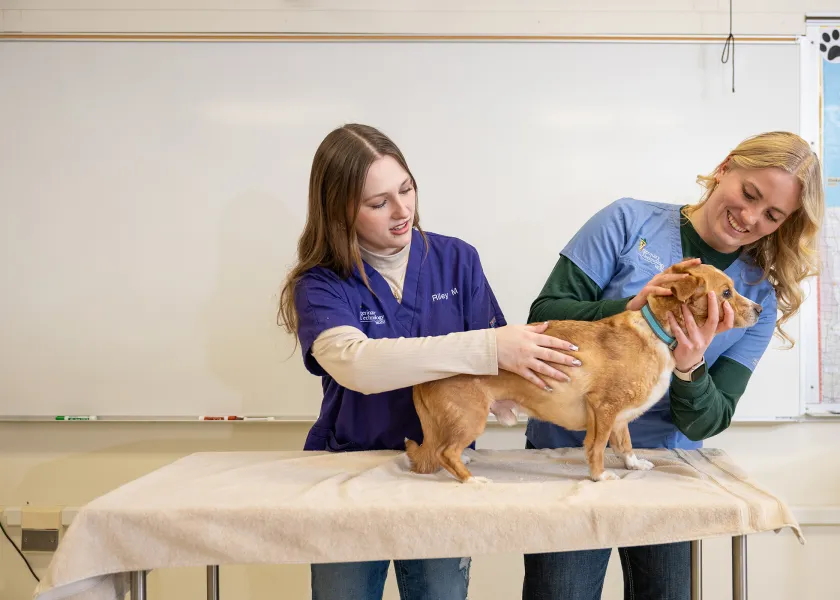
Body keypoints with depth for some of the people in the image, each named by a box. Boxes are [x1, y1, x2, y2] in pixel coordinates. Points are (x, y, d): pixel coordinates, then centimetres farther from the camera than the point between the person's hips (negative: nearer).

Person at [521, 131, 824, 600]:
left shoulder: (760, 300, 2)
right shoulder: (629, 222, -6)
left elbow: (707, 423, -3)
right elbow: (544, 314, -11)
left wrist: (689, 368, -24)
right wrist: (629, 309, -26)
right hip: (567, 451, -3)